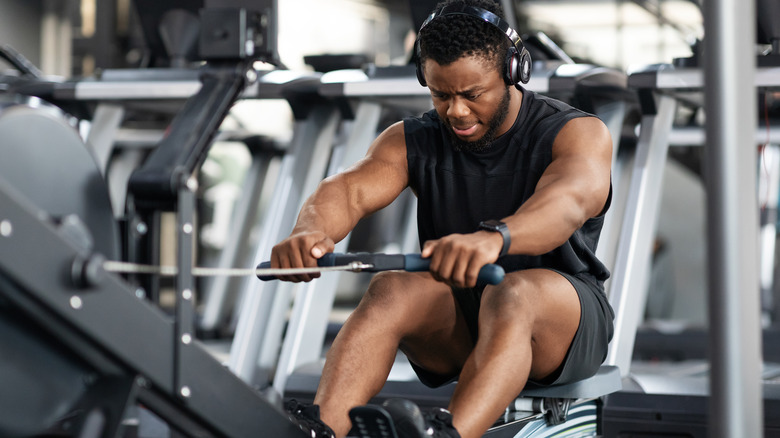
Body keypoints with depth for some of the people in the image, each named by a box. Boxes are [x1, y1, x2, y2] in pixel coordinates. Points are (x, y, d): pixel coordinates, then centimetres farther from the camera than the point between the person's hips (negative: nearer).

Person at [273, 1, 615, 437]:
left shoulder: (578, 134, -9)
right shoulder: (413, 141, 3)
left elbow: (566, 203, -33)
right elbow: (349, 190, -17)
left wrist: (493, 238, -56)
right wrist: (310, 232, -43)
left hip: (561, 318, -3)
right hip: (456, 327, 4)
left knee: (513, 295, -38)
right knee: (389, 291, -28)